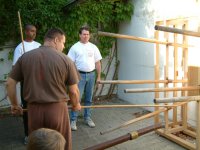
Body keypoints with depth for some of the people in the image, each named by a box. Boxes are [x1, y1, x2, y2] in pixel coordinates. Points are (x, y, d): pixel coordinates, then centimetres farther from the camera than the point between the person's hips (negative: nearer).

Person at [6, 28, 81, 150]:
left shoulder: (25, 57, 1)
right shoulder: (65, 59, -8)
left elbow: (10, 83, 4)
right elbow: (74, 91, -4)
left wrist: (15, 105, 18)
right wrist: (76, 105, 17)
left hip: (34, 109, 3)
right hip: (57, 108, -3)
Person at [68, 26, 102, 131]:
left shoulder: (93, 47, 7)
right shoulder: (75, 47, -1)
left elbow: (97, 63, 8)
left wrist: (99, 76, 4)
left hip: (91, 75, 3)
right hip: (80, 75, -3)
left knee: (89, 98, 11)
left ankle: (88, 118, 23)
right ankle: (73, 120, 3)